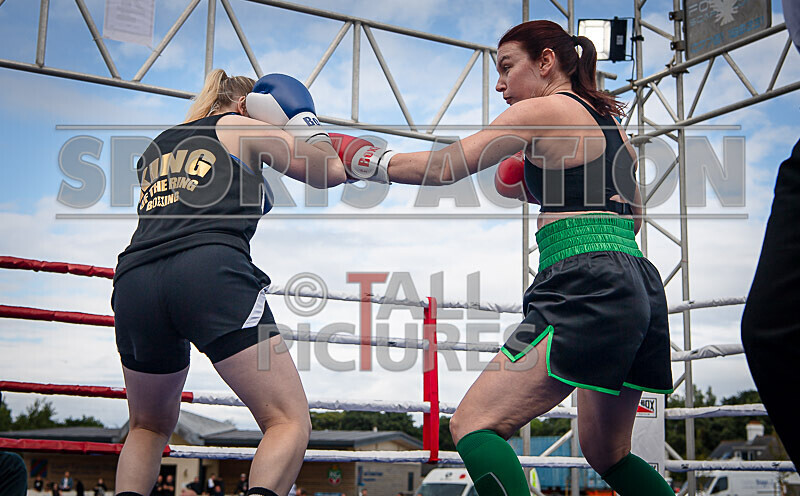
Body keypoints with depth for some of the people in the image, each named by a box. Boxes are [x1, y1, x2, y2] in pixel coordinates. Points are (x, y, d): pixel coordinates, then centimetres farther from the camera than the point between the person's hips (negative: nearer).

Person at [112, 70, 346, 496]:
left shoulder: (156, 148, 33)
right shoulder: (239, 127, 19)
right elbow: (331, 172, 18)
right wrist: (306, 124, 37)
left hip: (135, 283, 6)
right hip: (210, 272, -5)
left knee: (149, 426, 26)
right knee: (290, 422, -6)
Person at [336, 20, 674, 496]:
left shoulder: (541, 110, 0)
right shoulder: (609, 120, 24)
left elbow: (446, 167, -3)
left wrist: (367, 162, 9)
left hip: (588, 287, -9)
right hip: (642, 287, 9)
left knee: (473, 425, -10)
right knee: (607, 455, 23)